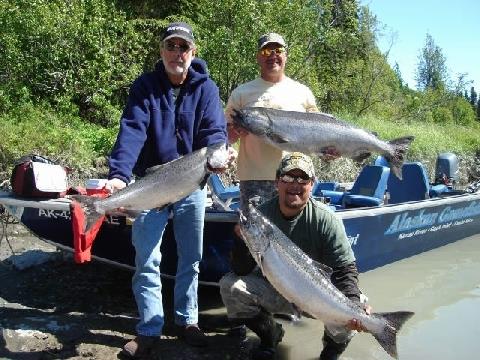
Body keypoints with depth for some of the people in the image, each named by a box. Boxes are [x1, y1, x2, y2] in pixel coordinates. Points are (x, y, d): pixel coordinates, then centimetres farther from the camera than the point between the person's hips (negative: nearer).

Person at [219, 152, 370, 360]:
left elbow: (345, 270, -19)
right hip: (274, 291, 2)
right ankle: (270, 335, 9)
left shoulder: (326, 220, -17)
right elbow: (241, 271, -14)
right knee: (230, 285, -19)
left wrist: (354, 304, -39)